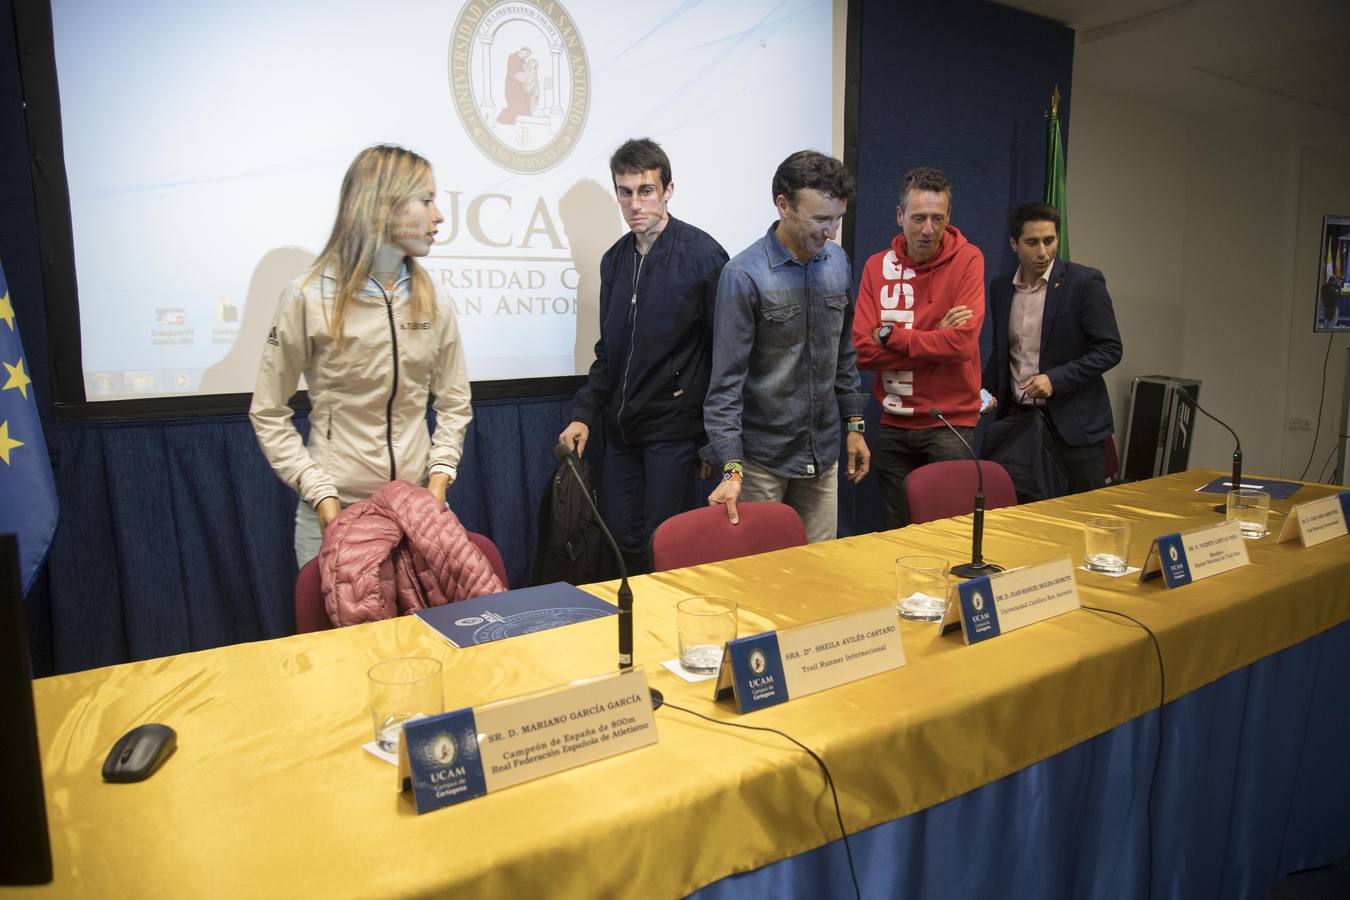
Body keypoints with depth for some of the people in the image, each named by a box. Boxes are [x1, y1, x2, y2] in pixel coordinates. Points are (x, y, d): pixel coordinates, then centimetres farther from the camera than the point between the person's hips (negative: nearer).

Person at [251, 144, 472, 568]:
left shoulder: (431, 300, 4)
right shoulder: (310, 296, -7)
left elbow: (454, 404, 10)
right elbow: (269, 414, -2)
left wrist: (440, 476, -3)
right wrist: (319, 492, -11)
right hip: (335, 511, -3)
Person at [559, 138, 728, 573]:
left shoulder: (702, 254, -10)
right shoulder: (615, 259, 10)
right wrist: (582, 414, 6)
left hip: (674, 428, -6)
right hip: (621, 430, 6)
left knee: (661, 550, 0)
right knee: (619, 544, 11)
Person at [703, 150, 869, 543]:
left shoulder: (838, 262, 4)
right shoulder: (744, 275, -15)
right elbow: (726, 380, -16)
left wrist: (854, 423, 14)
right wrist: (730, 469, -20)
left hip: (823, 452, 5)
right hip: (762, 457, -5)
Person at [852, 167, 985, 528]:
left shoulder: (967, 259, -6)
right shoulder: (877, 266, 2)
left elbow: (962, 343, -18)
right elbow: (862, 349, -7)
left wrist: (890, 335, -11)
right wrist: (933, 339, -14)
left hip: (949, 420, -3)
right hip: (893, 423, 3)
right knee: (897, 530, 13)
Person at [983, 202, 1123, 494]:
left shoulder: (1085, 282, -7)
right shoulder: (1000, 288, 8)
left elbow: (1109, 349, -9)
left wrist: (1055, 379, -19)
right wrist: (988, 391, 2)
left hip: (1073, 422, -4)